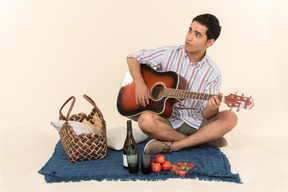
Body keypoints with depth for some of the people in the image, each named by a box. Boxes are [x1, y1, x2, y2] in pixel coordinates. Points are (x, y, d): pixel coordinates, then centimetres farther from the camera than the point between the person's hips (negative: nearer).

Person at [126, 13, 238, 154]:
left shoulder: (212, 73, -3)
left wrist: (212, 109, -30)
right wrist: (140, 83, -12)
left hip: (195, 124, 1)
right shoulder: (168, 54, -2)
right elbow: (133, 58, 5)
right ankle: (204, 140, -19)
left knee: (230, 117, -24)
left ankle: (173, 146, -29)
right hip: (166, 120, 0)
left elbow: (205, 115, -5)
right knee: (145, 120, -34)